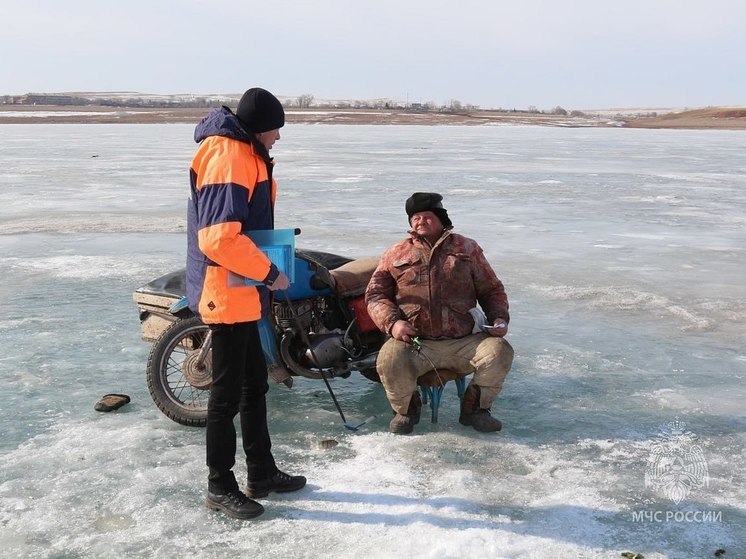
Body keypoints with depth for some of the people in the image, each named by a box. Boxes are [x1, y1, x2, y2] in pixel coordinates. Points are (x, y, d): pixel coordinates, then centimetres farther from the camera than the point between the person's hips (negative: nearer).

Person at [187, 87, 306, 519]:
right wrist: (269, 273, -19)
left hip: (243, 292, 11)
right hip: (226, 292, -11)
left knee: (255, 384, 17)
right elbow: (219, 237, -28)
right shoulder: (227, 157, -19)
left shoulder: (244, 154, 15)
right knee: (228, 392, 0)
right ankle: (220, 486, 13)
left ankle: (262, 473, 29)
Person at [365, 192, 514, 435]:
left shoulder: (467, 248, 16)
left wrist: (499, 318, 0)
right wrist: (392, 322, -9)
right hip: (415, 342, -1)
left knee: (500, 352, -25)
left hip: (465, 341, 1)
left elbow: (491, 289, 19)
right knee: (389, 362, -31)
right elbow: (375, 294, 10)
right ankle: (407, 409, 3)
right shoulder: (395, 254, 14)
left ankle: (474, 408, 2)